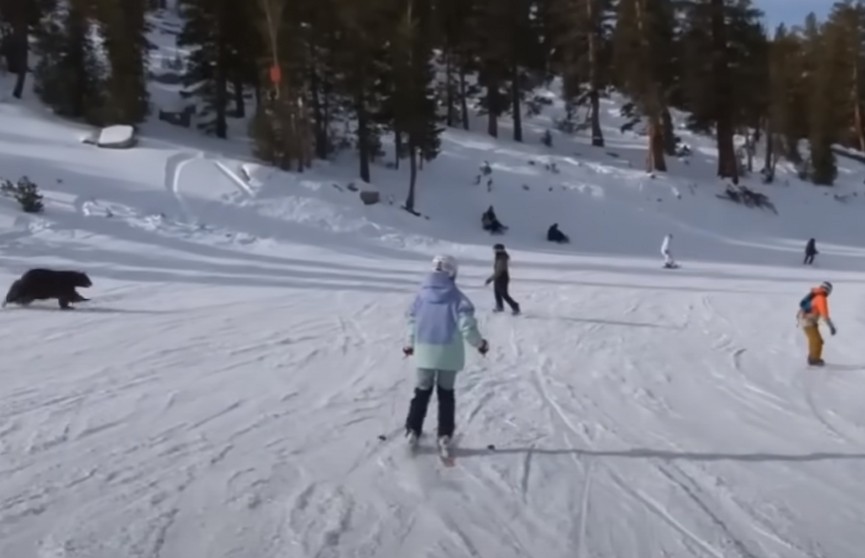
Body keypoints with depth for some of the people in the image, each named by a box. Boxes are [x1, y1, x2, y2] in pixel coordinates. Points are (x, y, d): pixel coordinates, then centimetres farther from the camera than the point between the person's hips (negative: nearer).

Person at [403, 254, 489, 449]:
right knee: (446, 392, 13)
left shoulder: (422, 294, -1)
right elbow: (466, 324, -14)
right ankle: (445, 434, 13)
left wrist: (411, 344, 22)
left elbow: (413, 320, 7)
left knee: (422, 391, 15)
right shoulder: (456, 295, -11)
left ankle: (413, 430, 9)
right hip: (449, 352, -2)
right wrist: (479, 343, 2)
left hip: (425, 351, 2)